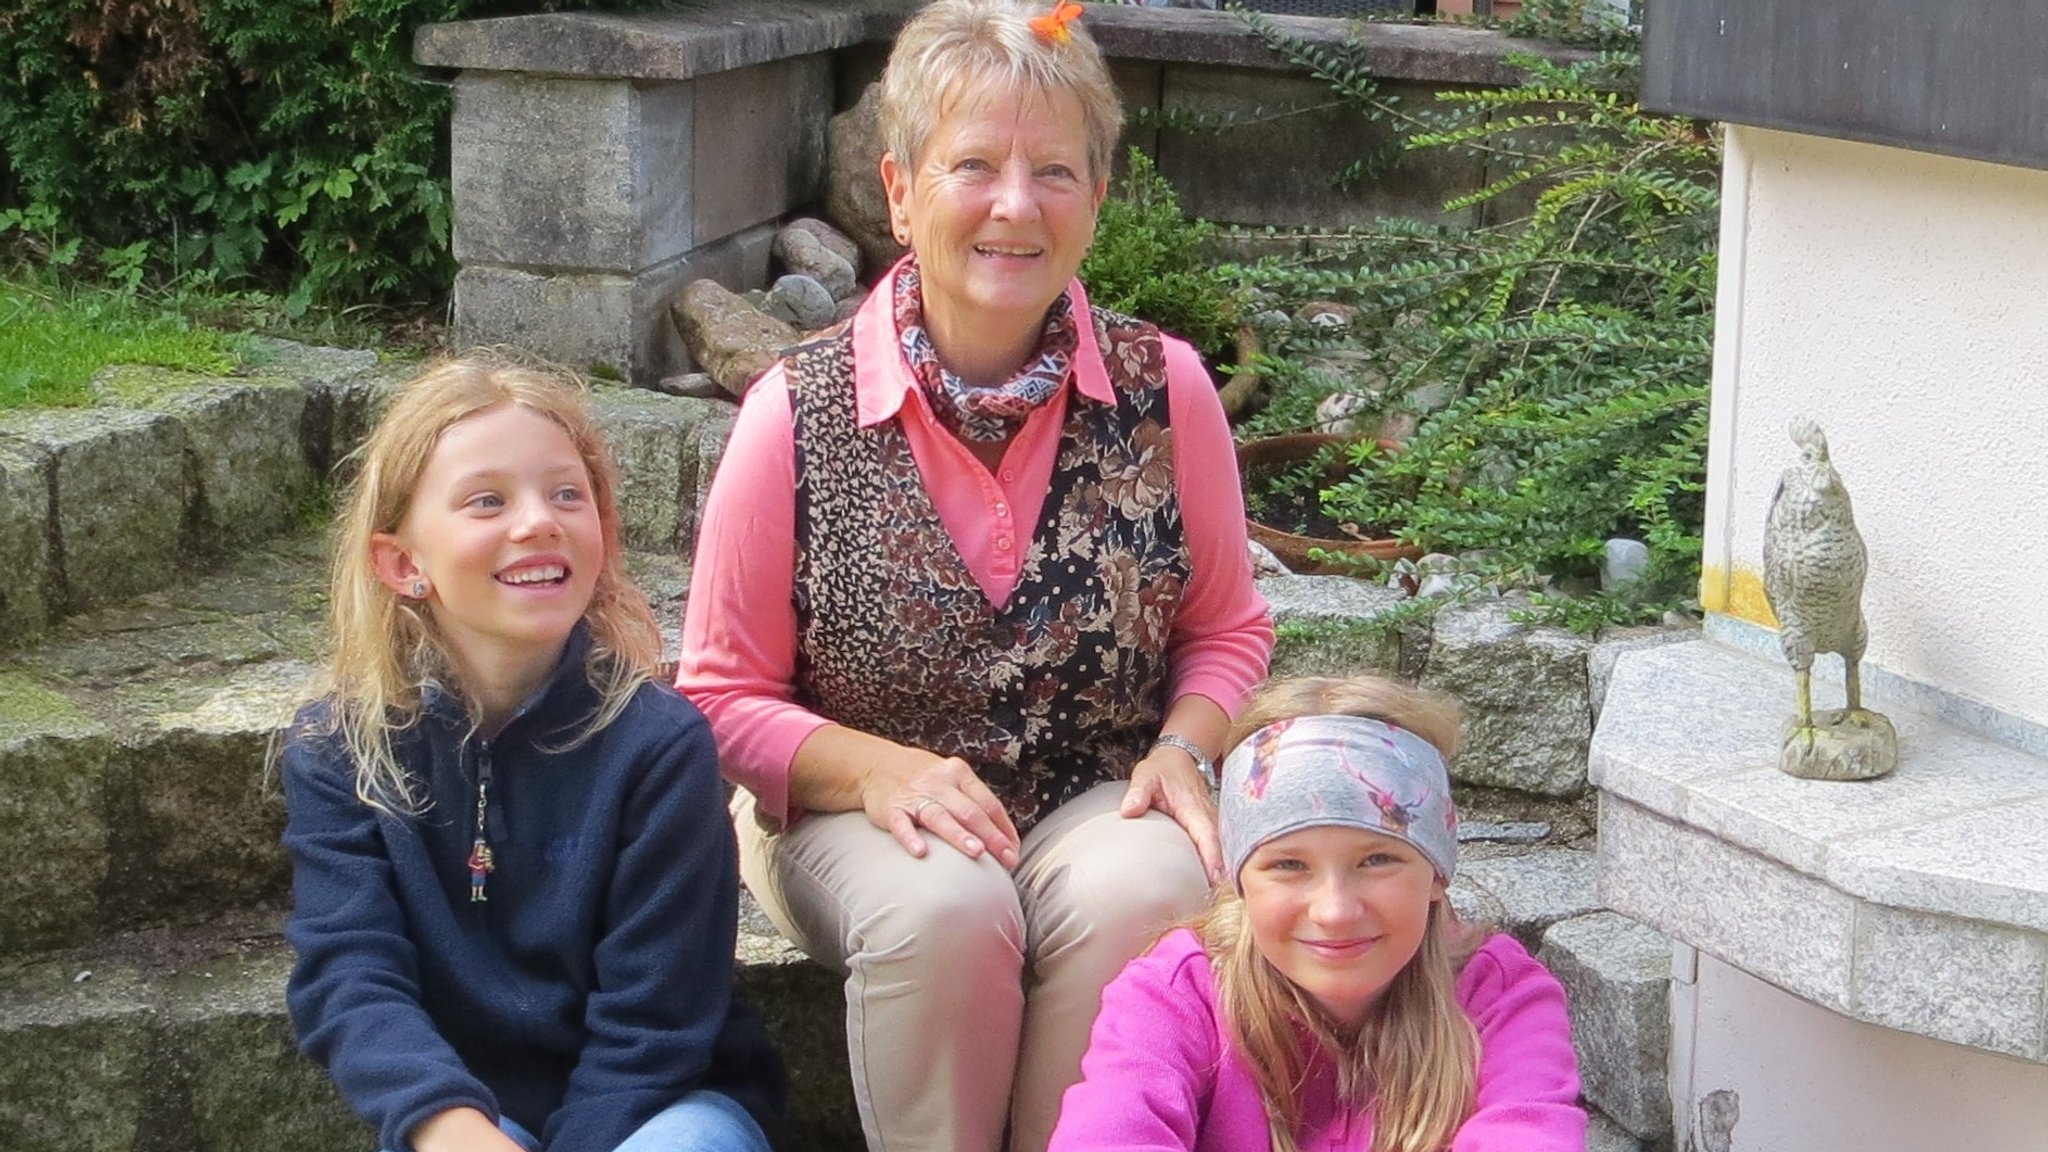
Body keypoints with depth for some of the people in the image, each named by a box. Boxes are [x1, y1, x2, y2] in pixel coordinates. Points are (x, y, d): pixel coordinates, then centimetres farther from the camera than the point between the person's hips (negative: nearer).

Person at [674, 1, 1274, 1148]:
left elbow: (1226, 629, 11)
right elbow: (726, 697, 0)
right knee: (945, 910, -34)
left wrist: (1183, 749, -9)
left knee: (1136, 898, -32)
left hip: (1102, 803, 1)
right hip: (859, 811, -1)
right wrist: (880, 769, -18)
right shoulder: (797, 416, -7)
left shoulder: (1163, 388, -2)